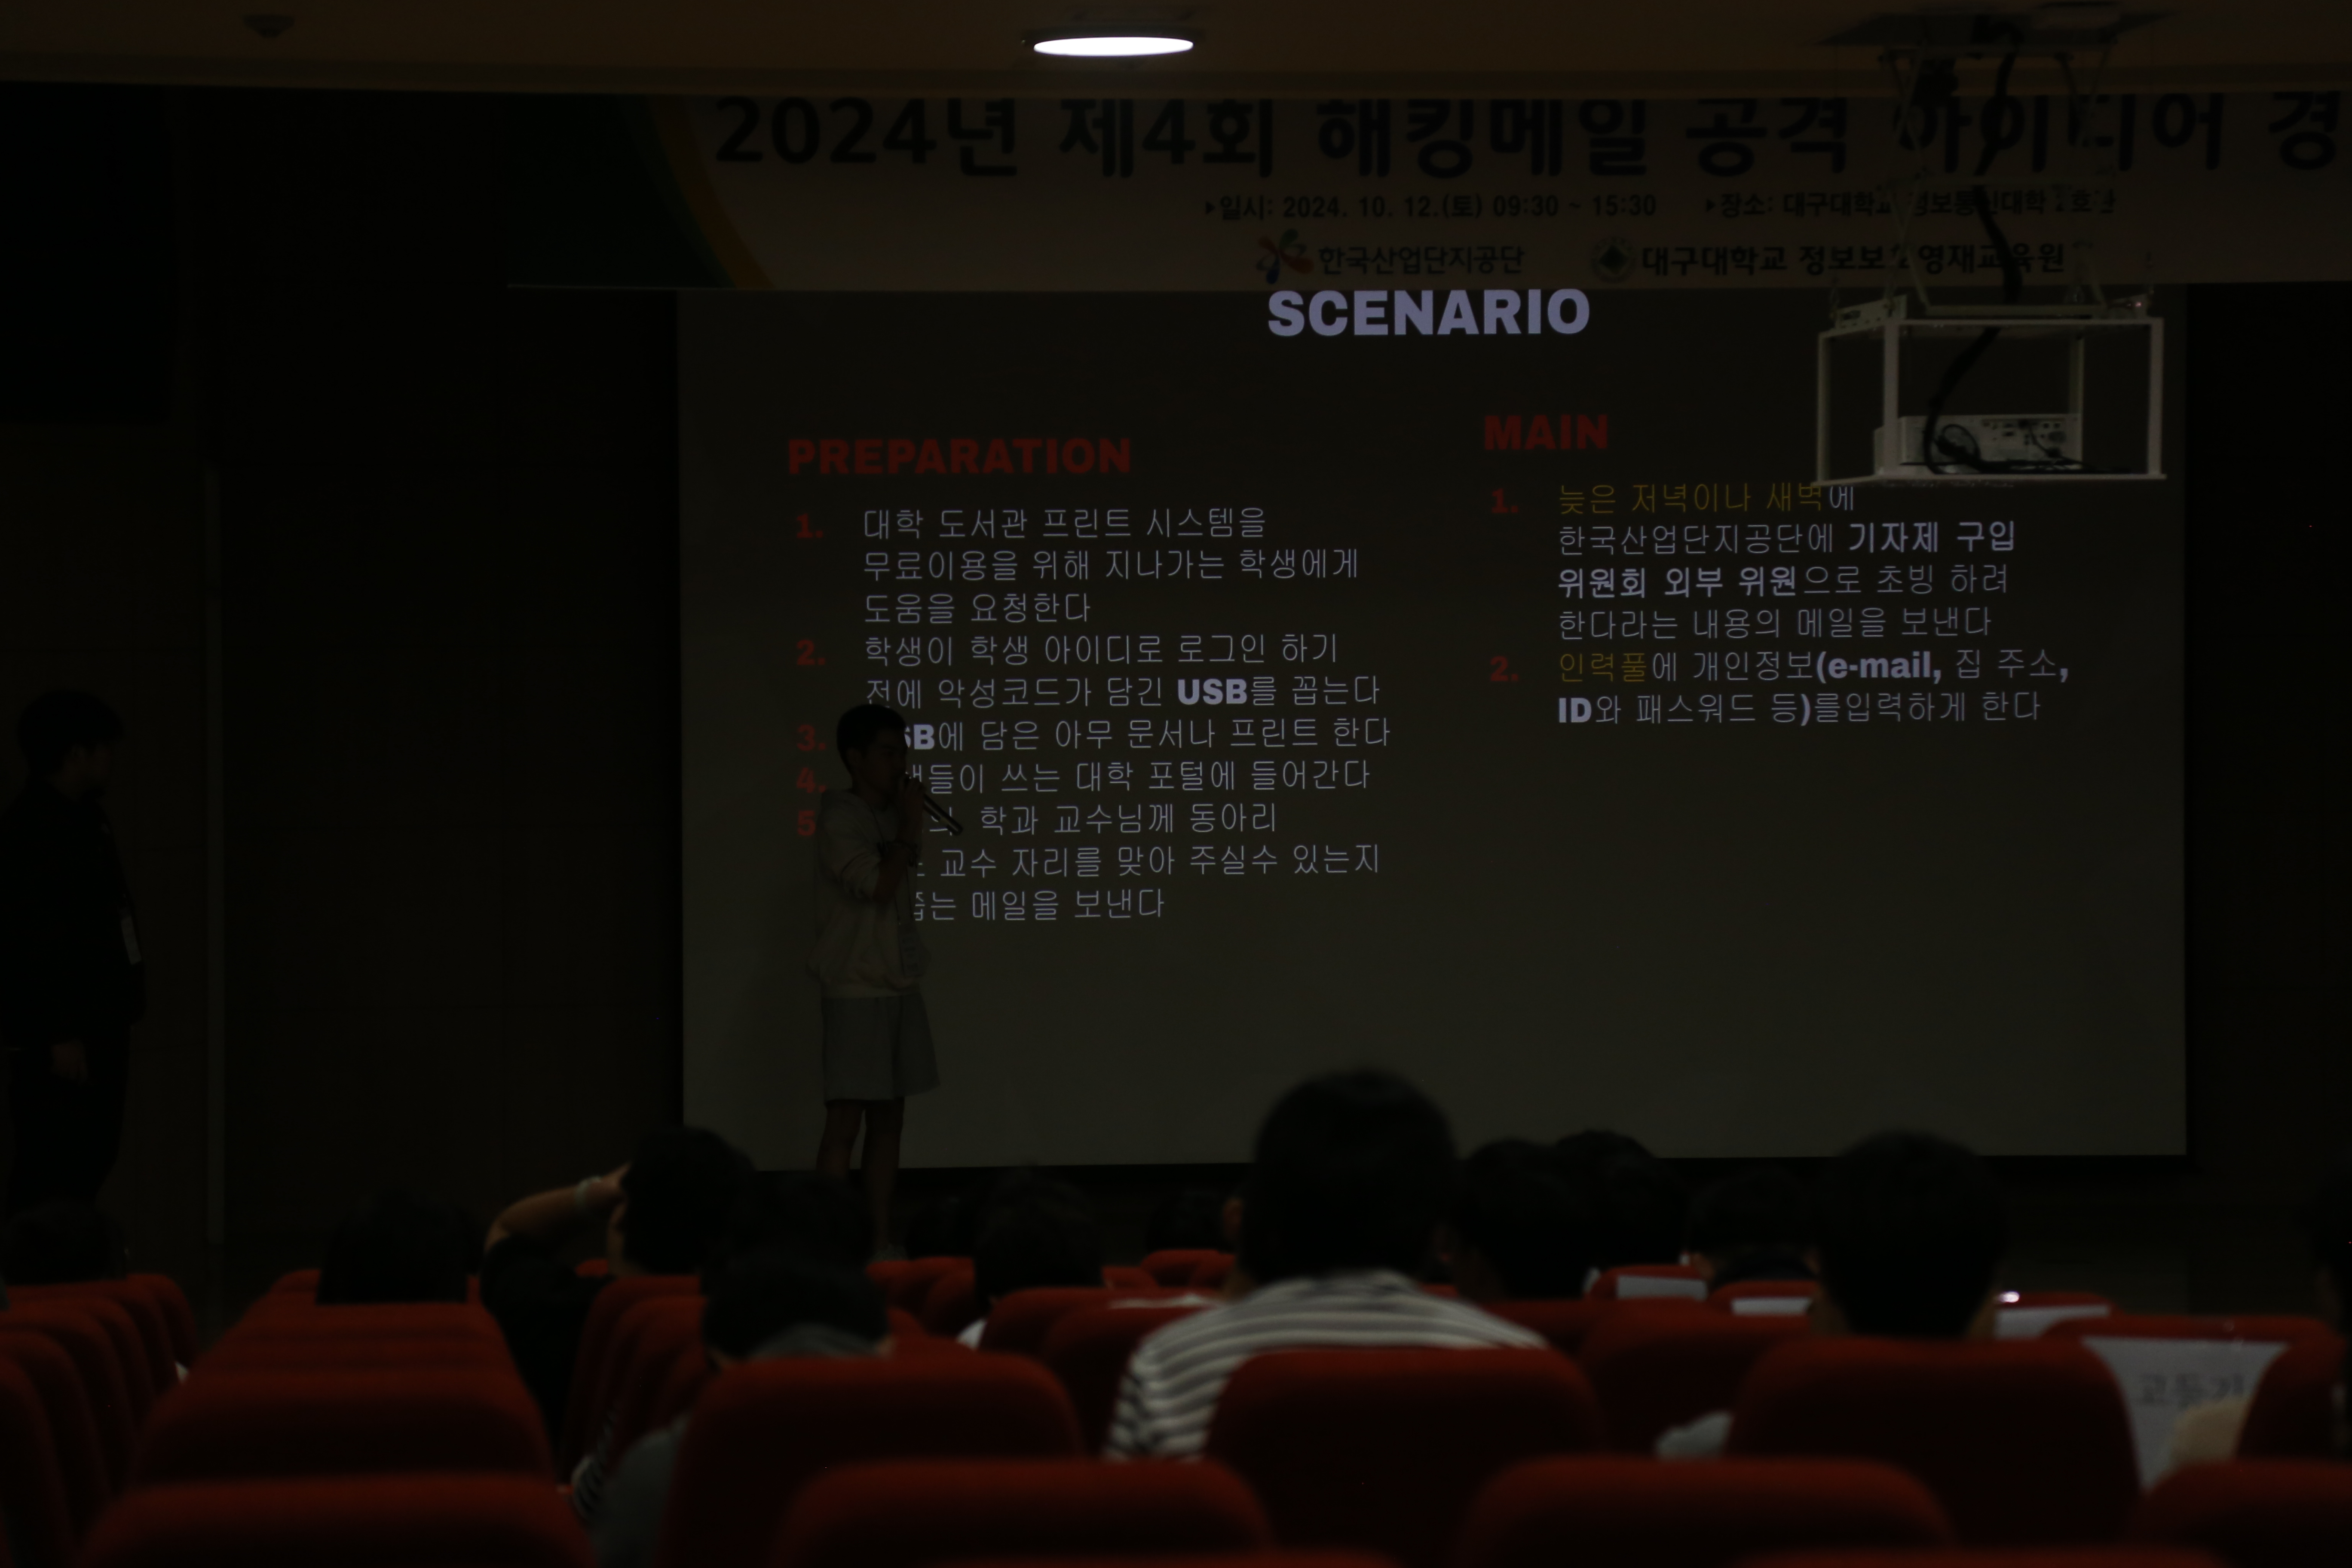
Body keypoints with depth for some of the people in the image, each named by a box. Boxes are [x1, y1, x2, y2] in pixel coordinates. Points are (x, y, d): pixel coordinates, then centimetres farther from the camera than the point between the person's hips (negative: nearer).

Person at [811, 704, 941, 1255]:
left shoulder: (891, 815, 14)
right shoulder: (839, 817, -8)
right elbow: (879, 884, -18)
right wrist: (910, 827, -10)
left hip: (900, 987, 8)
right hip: (858, 989, -8)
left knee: (889, 1118, 8)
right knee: (846, 1119, -10)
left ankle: (880, 1240, 11)